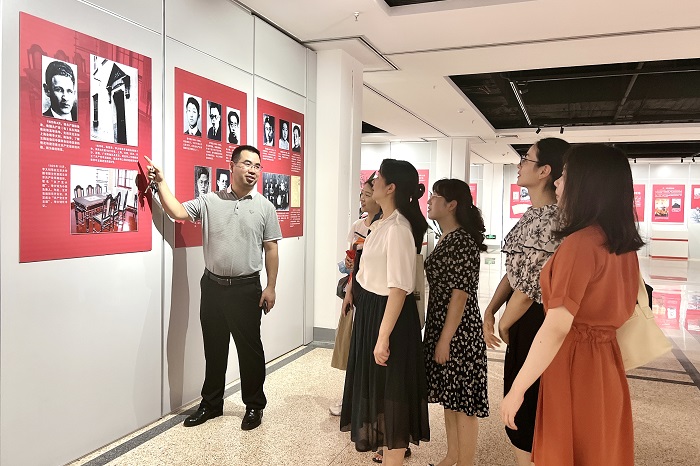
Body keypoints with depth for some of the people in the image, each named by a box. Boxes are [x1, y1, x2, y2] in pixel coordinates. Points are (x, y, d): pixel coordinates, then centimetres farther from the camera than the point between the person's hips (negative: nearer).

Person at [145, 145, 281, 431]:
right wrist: (161, 182, -8)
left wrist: (271, 287, -4)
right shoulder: (209, 201, 4)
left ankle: (254, 405, 25)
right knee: (214, 348, 15)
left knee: (250, 349, 7)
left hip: (246, 289, -2)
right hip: (213, 286, 2)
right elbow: (177, 212, -2)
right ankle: (211, 403, 32)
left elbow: (271, 249, 0)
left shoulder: (264, 207, 0)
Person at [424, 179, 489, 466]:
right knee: (449, 396, 19)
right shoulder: (446, 239, 10)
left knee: (463, 402, 3)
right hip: (440, 324, 9)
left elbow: (460, 294, -20)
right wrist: (438, 335, 16)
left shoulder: (463, 241, -17)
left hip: (459, 331, -9)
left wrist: (446, 339, -18)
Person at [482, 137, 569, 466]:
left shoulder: (548, 220, -23)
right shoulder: (534, 214, 9)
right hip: (526, 318, 10)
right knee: (520, 405, 22)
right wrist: (490, 311, 1)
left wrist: (504, 325, -7)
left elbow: (529, 285, -22)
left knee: (524, 413, 6)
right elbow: (514, 271, 11)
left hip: (534, 322, -10)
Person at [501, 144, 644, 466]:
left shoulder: (580, 243, -22)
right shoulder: (623, 243, 5)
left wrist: (516, 390, -22)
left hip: (575, 362, -8)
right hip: (607, 361, 8)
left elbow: (557, 329, -27)